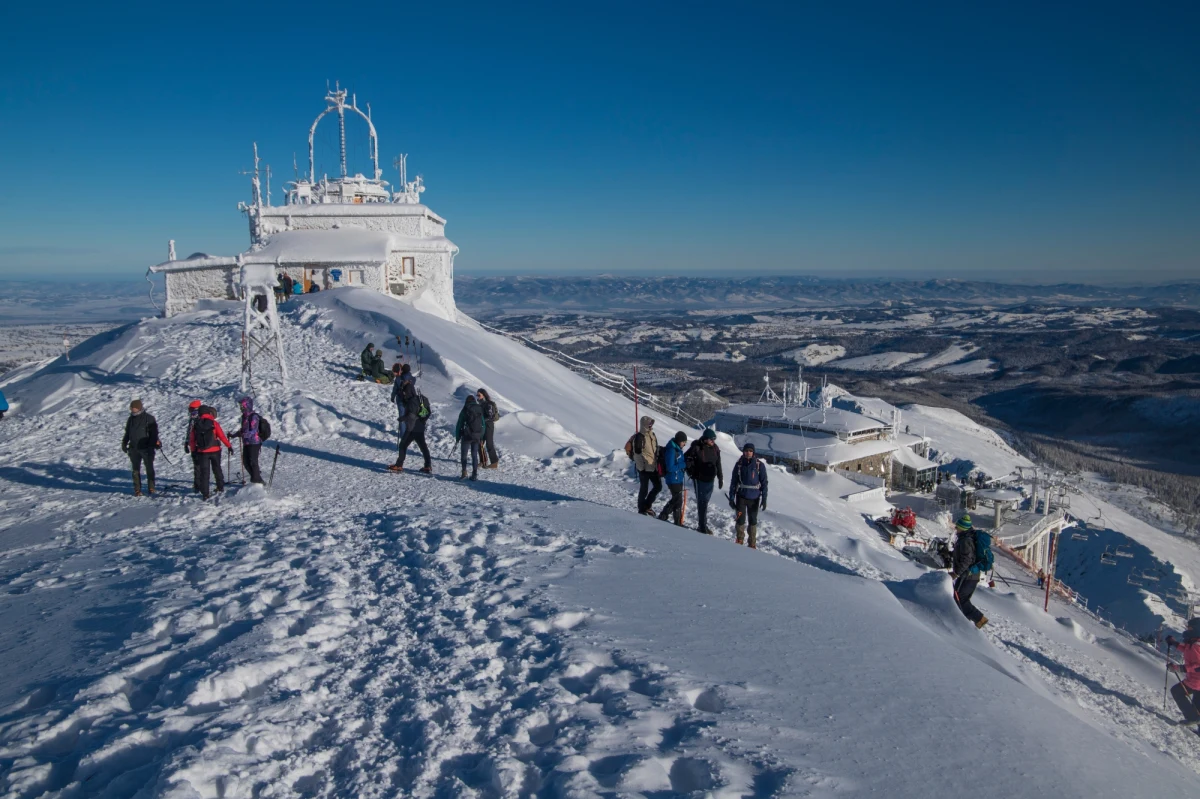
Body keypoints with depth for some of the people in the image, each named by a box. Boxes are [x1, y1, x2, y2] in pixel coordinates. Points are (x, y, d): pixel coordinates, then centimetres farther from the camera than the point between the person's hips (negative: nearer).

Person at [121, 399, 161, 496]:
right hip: (134, 449, 5)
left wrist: (152, 446, -15)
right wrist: (124, 443, 15)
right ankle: (137, 490, 12)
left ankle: (151, 488, 11)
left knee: (149, 469, 2)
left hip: (146, 448, -5)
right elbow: (127, 433, 22)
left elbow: (154, 433, -9)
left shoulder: (149, 418, -6)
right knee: (136, 470, 7)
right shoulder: (131, 419, 11)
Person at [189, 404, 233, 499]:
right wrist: (229, 446, 0)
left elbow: (192, 440, 3)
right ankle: (220, 487, 27)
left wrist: (193, 451, 12)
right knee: (217, 469, 18)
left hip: (202, 452, 1)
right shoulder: (214, 423, -8)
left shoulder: (195, 425, 0)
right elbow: (222, 436, -9)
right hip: (215, 450, -1)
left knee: (204, 472, 5)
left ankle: (205, 493, 2)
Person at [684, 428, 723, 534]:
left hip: (710, 480, 5)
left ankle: (703, 524, 25)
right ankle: (703, 526, 0)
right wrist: (691, 471, -9)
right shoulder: (697, 447, -15)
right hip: (699, 479, -5)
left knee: (705, 502, 14)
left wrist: (720, 478, 12)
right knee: (702, 502, -4)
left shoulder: (715, 448, 1)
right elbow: (686, 458, -5)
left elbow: (718, 464, 10)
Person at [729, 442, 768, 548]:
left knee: (753, 521, 10)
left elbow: (764, 483, -4)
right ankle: (739, 540, 21)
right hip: (741, 496, 1)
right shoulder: (739, 464, -3)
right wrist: (731, 497, 0)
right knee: (740, 520, 1)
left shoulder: (760, 465, -7)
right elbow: (733, 481, 2)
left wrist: (764, 499, -8)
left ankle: (752, 544, 20)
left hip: (754, 498, -1)